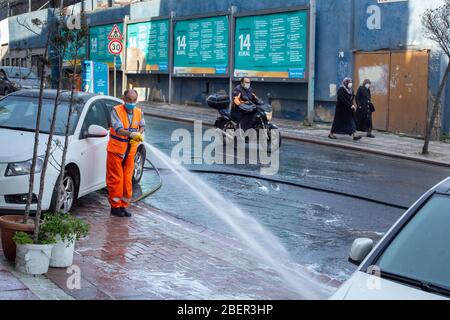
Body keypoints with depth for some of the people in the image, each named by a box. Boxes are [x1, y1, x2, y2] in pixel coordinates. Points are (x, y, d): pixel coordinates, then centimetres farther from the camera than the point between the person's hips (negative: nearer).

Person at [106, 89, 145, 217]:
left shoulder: (138, 112, 4)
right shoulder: (116, 111, -14)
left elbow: (142, 126, 15)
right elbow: (118, 129, -27)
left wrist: (139, 133, -8)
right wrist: (131, 134, -45)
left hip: (130, 151, 5)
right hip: (116, 150, -5)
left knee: (127, 179, 8)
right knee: (115, 179, -2)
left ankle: (123, 205, 18)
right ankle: (115, 206, 8)